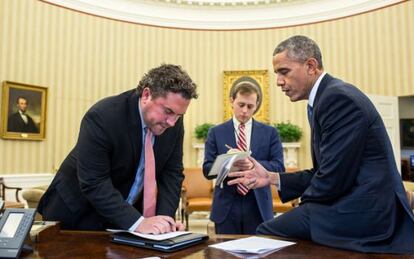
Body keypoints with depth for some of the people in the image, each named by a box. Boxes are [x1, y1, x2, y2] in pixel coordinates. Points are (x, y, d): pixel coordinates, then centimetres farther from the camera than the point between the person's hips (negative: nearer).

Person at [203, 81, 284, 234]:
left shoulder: (270, 133, 6)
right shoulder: (216, 133, 5)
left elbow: (279, 167, -1)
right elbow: (207, 169, 1)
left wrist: (254, 165, -21)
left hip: (258, 207, 0)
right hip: (226, 207, 0)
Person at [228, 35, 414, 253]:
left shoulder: (338, 97, -18)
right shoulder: (327, 98, 13)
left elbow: (333, 179, -22)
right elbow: (324, 172, 14)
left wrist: (304, 206, -2)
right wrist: (272, 178, 8)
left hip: (362, 212, -9)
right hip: (361, 206, 10)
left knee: (266, 234, -9)